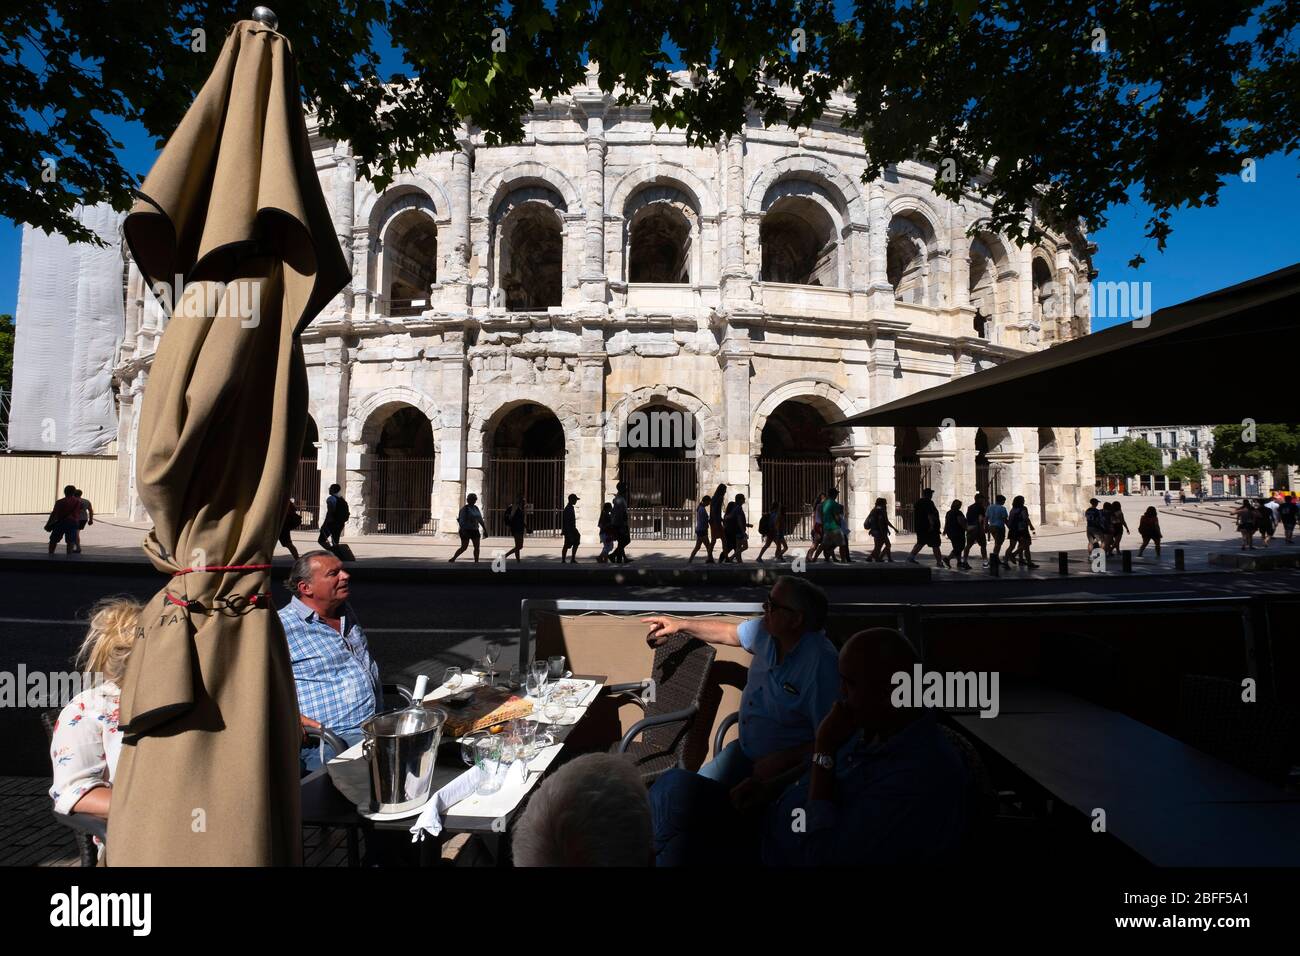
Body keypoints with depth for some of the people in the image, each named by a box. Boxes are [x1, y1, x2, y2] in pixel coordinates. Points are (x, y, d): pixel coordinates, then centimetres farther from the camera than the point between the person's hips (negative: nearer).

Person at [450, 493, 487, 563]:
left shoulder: (476, 508, 9)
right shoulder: (464, 508, -11)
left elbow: (480, 519, 13)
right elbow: (461, 520, -17)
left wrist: (485, 529, 11)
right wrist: (463, 530, -26)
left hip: (474, 531, 6)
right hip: (466, 531, -6)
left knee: (477, 547, -4)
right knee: (464, 547, -2)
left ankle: (476, 561, 0)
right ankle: (453, 558, 16)